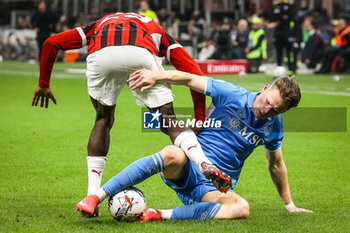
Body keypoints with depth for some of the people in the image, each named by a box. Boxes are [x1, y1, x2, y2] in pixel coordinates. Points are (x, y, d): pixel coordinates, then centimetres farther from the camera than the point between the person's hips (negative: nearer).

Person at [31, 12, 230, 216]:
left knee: (103, 121, 25)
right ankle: (205, 164, -12)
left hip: (101, 55, 1)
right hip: (142, 55, -1)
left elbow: (52, 43, 37)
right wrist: (200, 120, 32)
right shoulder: (157, 31, 40)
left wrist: (44, 83, 46)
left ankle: (92, 196, 19)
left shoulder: (99, 25, 45)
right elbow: (195, 73, 29)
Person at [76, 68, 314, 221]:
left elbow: (276, 165, 24)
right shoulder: (233, 95, -3)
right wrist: (158, 75, -20)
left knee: (242, 208, -33)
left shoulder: (273, 125, 9)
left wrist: (290, 205, 29)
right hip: (188, 168, -3)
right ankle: (96, 195, -38)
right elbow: (190, 79, -3)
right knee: (173, 154, -41)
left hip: (215, 187, 3)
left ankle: (159, 215, -34)